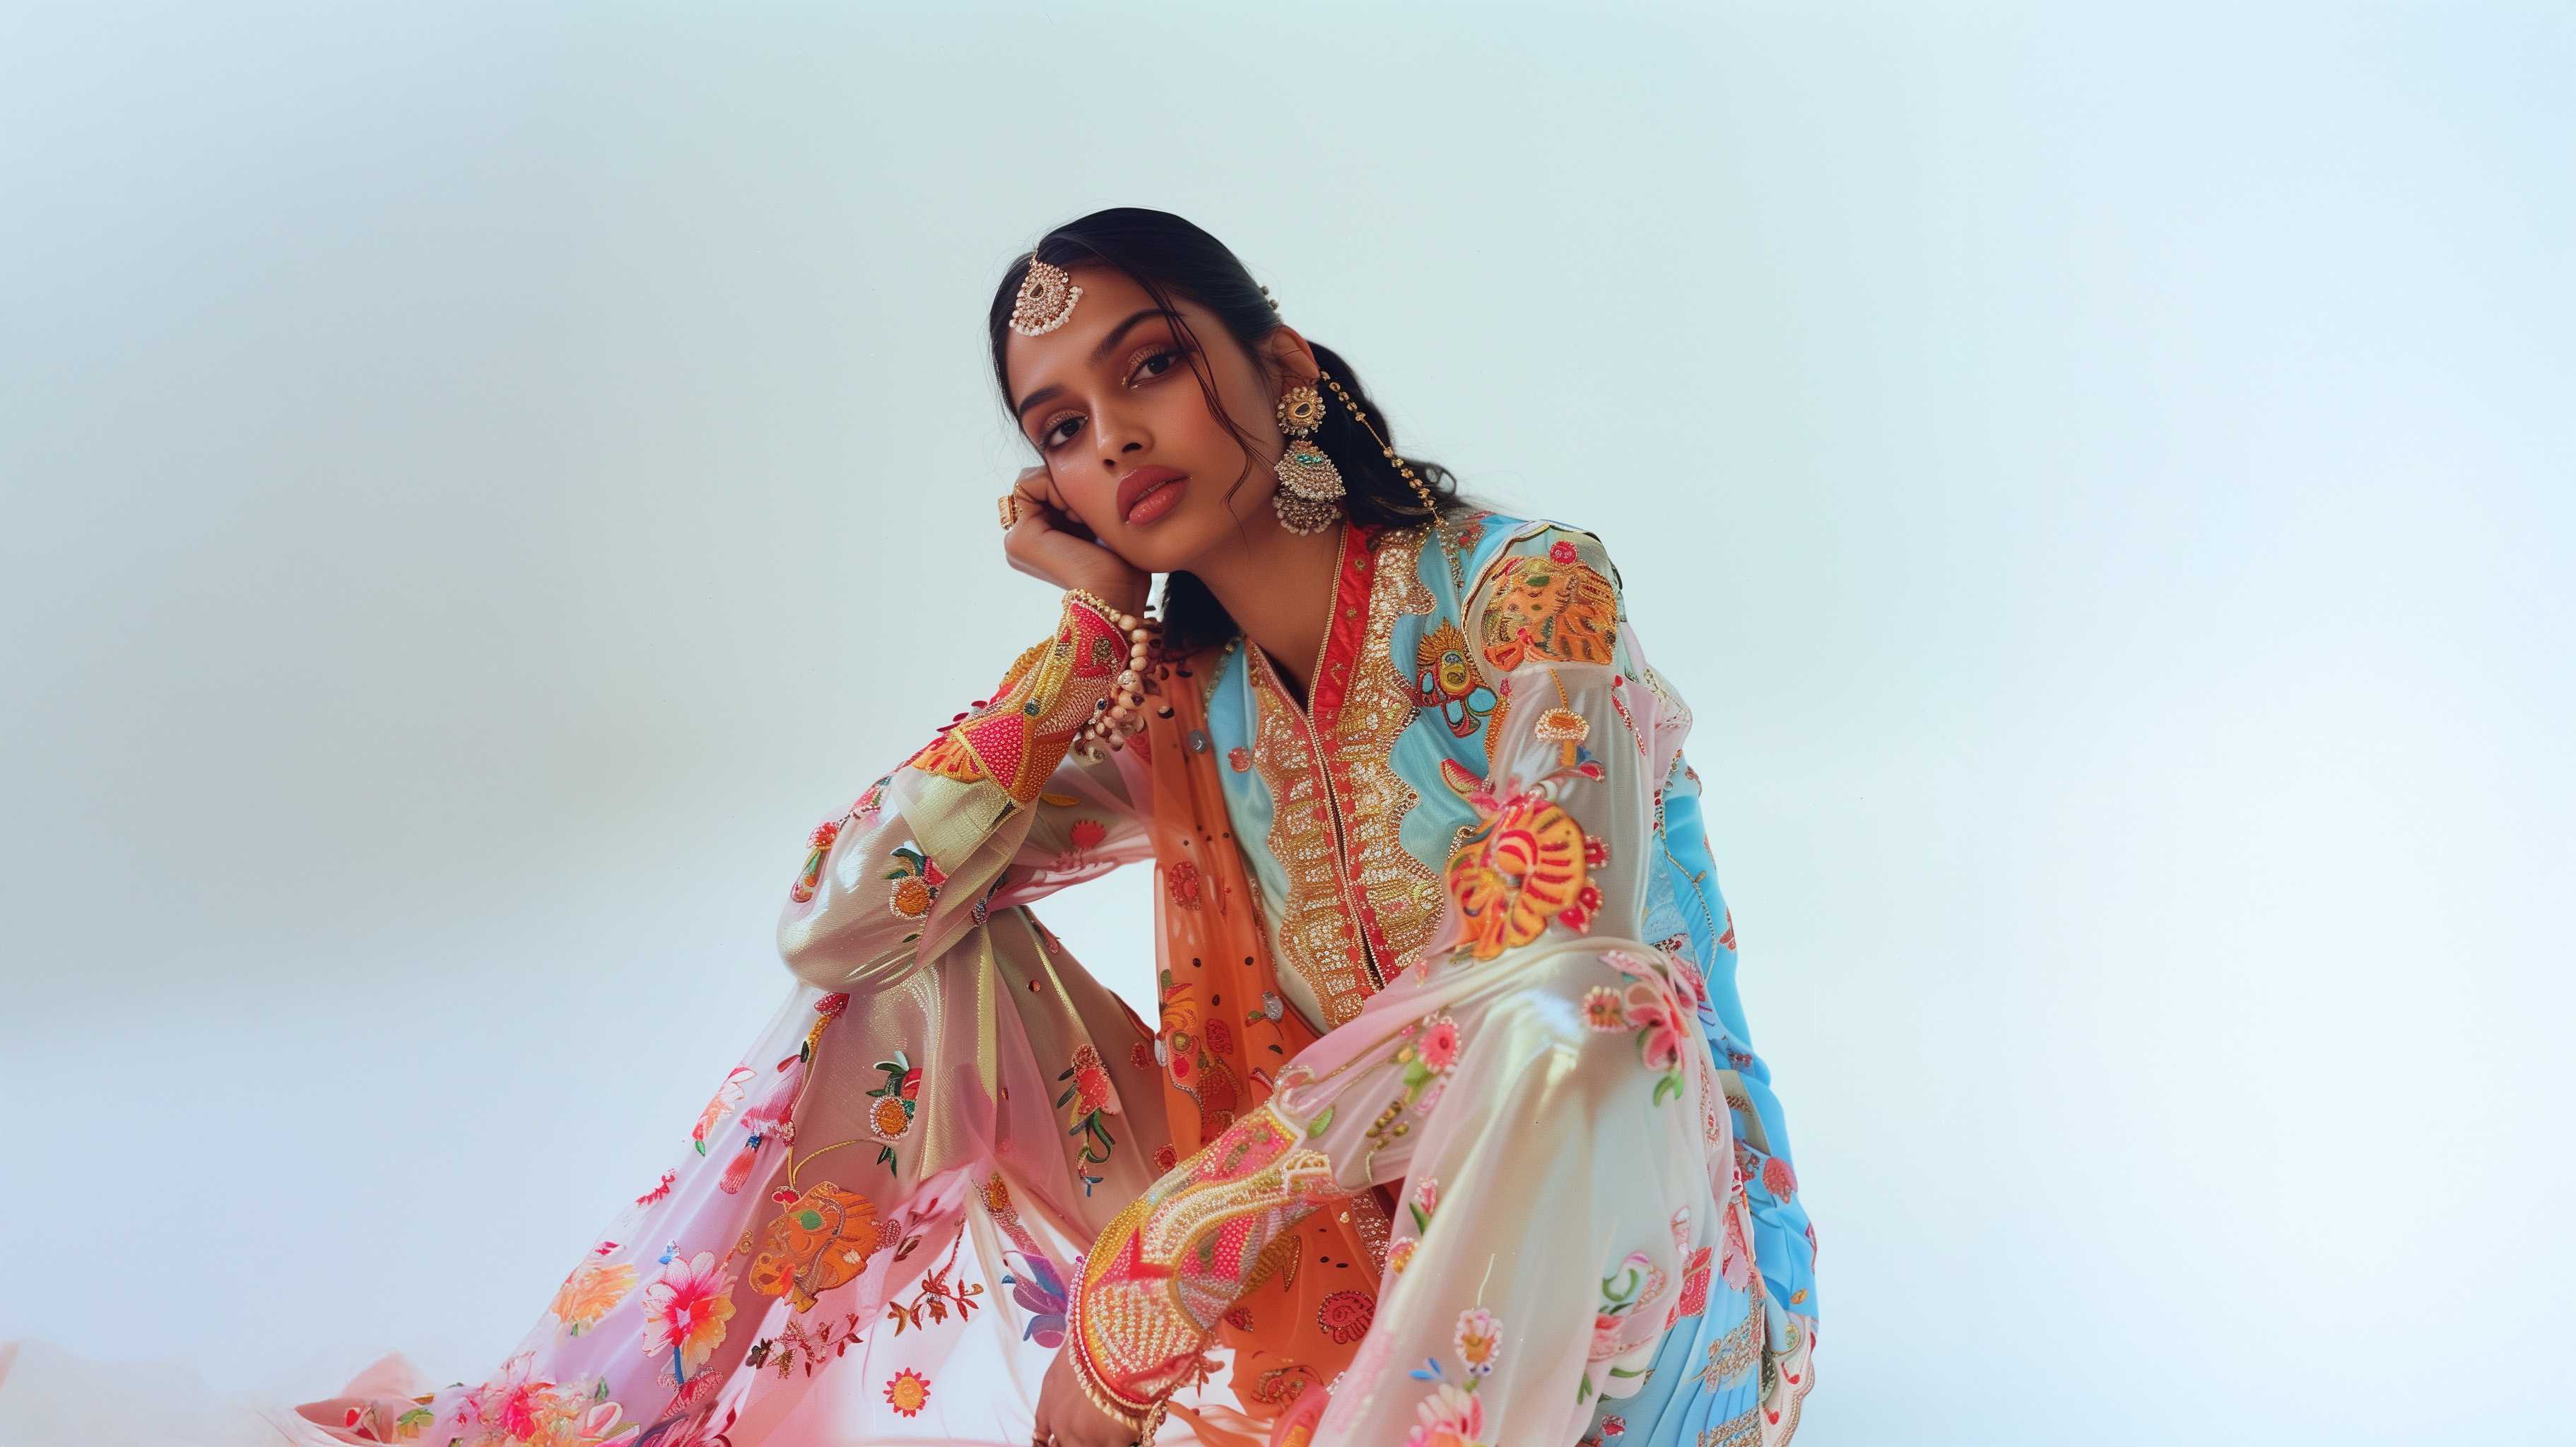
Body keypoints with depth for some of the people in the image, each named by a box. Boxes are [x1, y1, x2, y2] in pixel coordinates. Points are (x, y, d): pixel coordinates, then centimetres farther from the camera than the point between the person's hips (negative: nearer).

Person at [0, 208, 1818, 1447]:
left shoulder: (1527, 589, -13)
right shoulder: (1161, 703, 3)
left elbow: (1544, 988, -28)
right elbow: (835, 917, -7)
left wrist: (1173, 1247, -30)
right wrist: (1088, 626, -8)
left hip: (1598, 1245, -5)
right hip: (1306, 1248, 5)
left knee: (1546, 1024, -39)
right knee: (927, 955, -5)